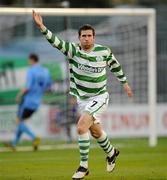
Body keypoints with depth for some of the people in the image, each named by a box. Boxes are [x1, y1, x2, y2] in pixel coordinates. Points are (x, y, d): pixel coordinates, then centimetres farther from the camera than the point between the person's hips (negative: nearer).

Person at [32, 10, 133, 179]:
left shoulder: (104, 51, -10)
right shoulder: (73, 50, -10)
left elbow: (115, 65, 10)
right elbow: (56, 42, -25)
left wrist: (124, 83, 19)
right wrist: (42, 27, -40)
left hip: (99, 97, -4)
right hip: (81, 99, 4)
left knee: (81, 127, -22)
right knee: (95, 131, 18)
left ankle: (83, 166, -13)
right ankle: (111, 153, 47)